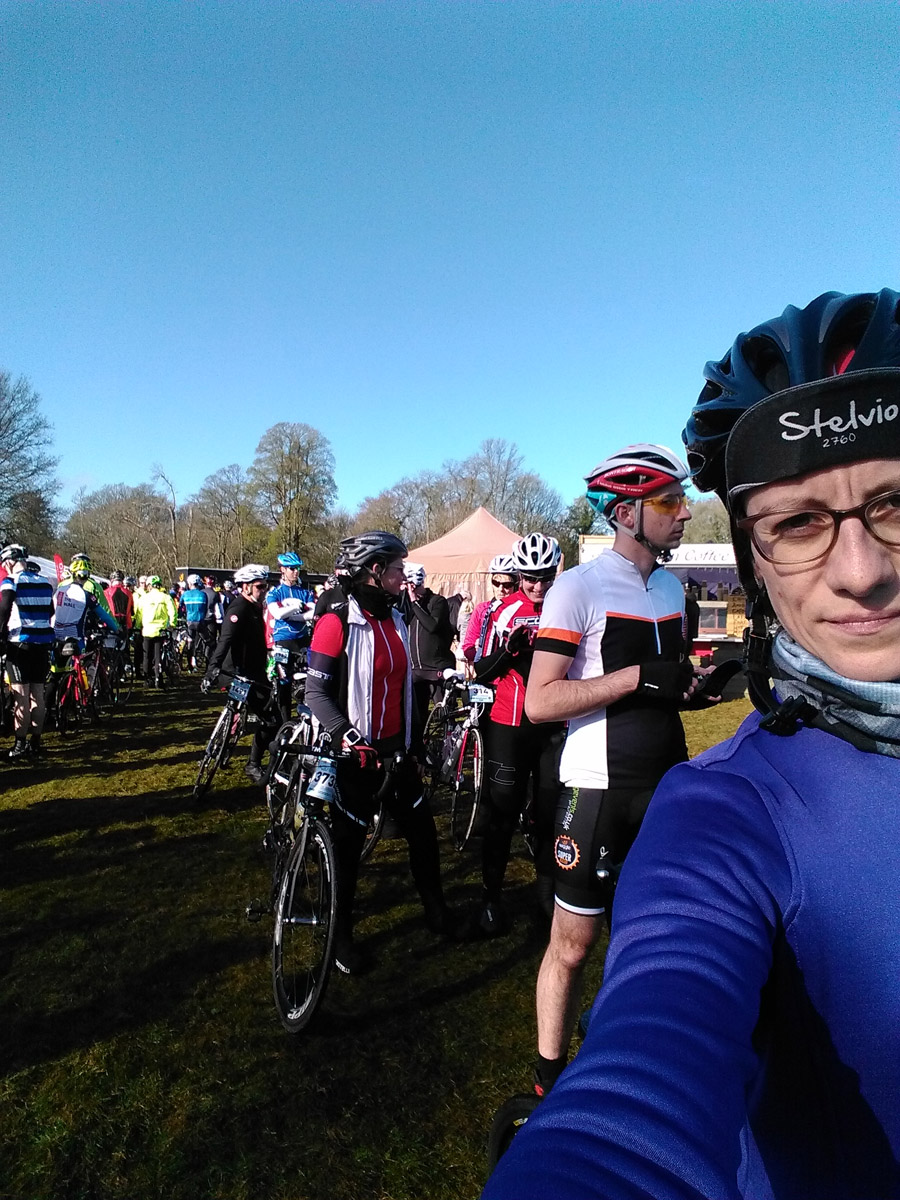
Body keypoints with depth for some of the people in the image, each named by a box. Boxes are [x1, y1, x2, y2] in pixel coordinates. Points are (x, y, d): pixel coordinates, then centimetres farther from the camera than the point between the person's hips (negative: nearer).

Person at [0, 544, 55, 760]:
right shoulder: (45, 583, 12)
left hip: (20, 642, -5)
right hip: (43, 643, 6)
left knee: (21, 696, -2)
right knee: (38, 694, 11)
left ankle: (20, 746, 1)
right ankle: (36, 744, 17)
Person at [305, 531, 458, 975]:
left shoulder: (395, 621, 8)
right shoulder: (337, 622, -14)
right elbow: (317, 693, -15)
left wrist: (416, 743, 18)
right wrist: (349, 737, -28)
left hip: (395, 749, 7)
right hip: (354, 753, -6)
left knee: (422, 830, 13)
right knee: (348, 843, 7)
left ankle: (435, 908, 36)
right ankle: (341, 935, 26)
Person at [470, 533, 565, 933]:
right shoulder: (503, 611, -3)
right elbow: (482, 672, -3)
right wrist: (509, 649, -21)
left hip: (554, 724, 2)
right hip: (509, 724, -2)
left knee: (550, 809, 10)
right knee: (502, 810, 4)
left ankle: (548, 886, 30)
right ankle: (490, 896, 16)